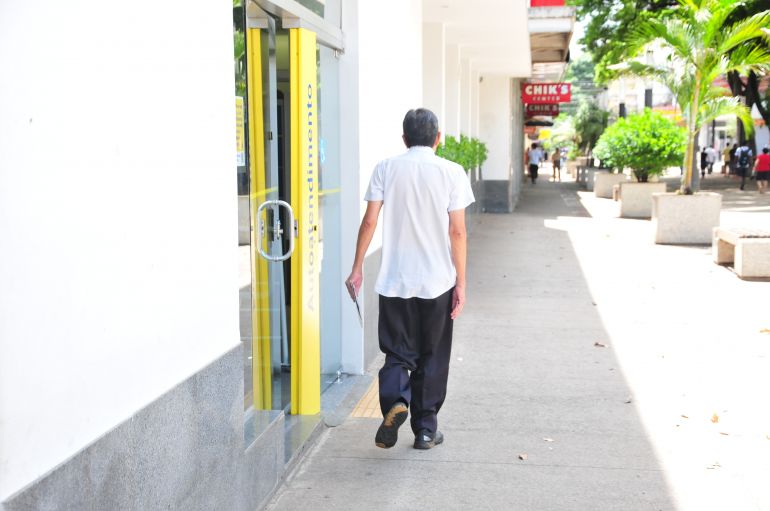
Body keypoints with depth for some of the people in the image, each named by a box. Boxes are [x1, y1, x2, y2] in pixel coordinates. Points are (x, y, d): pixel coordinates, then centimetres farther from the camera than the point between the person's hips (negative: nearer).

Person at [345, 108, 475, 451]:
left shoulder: (386, 169, 1)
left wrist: (357, 268, 6)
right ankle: (425, 429, 18)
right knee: (432, 358, 12)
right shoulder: (452, 172, -2)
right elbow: (457, 231, -5)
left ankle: (395, 400, -17)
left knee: (397, 353, 11)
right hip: (437, 281, 0)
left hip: (394, 281, 1)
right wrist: (461, 283, -1)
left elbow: (370, 221, -2)